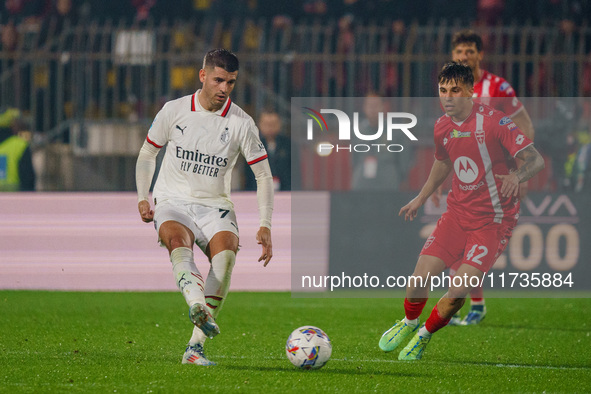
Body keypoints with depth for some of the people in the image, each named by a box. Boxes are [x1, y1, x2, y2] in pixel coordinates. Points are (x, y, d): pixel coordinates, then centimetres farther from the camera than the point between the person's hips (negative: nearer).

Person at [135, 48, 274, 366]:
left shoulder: (241, 123, -3)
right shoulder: (174, 111, -2)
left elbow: (263, 176, 2)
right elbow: (147, 153, 13)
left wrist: (265, 226, -9)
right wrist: (142, 198, 2)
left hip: (215, 205, 0)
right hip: (173, 200, 0)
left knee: (226, 250, -30)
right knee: (178, 240, -35)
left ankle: (195, 346, -29)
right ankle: (198, 307, -62)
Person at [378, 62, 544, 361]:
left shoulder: (493, 121, -17)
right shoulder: (442, 127, 3)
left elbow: (536, 160, -18)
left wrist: (516, 176, -39)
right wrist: (421, 198, 33)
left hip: (493, 221, -5)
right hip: (457, 213, 5)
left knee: (459, 289, -14)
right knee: (421, 277, -5)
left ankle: (425, 334, 14)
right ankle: (408, 323, 29)